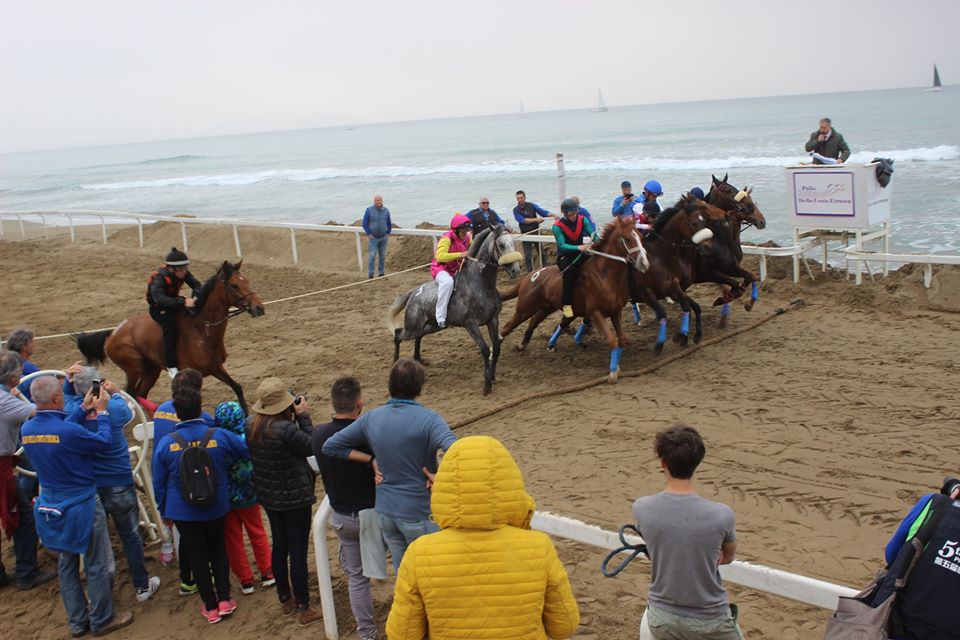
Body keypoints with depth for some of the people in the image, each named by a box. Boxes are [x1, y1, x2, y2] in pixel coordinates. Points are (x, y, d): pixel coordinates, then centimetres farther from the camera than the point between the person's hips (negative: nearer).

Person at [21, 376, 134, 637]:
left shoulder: (27, 429, -7)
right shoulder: (69, 431, -28)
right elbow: (105, 442, -14)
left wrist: (83, 409, 12)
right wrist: (101, 412, -2)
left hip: (51, 506, 7)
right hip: (81, 506, -7)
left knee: (67, 564, 20)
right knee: (98, 565, 10)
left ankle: (77, 622, 31)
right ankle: (102, 620, 22)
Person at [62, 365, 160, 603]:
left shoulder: (73, 411, -12)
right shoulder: (114, 409, -19)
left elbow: (68, 394, 11)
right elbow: (128, 413, 5)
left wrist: (69, 380, -6)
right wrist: (115, 394, 17)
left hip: (87, 488, 2)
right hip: (119, 486, -2)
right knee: (131, 537, 13)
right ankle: (142, 586, 24)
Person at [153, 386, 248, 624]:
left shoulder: (166, 443, -14)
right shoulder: (220, 436, -13)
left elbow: (158, 483, -5)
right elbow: (249, 452, -1)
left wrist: (164, 510, 10)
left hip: (183, 512, -1)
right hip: (216, 508, 1)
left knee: (197, 556, 13)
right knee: (218, 550, 22)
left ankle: (210, 607, 22)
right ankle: (224, 600, 23)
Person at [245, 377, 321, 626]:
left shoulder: (250, 425, -8)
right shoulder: (286, 430, -30)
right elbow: (311, 447, -16)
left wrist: (293, 417, -3)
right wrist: (303, 416, -12)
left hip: (268, 495, 7)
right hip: (294, 497, -7)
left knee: (279, 545, 21)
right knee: (298, 551, 5)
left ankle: (284, 599, 36)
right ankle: (303, 609, 16)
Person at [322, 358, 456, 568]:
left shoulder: (371, 418, -3)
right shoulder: (428, 420, -19)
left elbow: (330, 446, 4)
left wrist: (371, 459, 1)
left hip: (385, 512, 5)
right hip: (419, 514, -5)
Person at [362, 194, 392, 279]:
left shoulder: (386, 211, 2)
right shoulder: (369, 210, -7)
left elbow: (389, 224, 13)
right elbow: (365, 224, -4)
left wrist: (388, 234, 3)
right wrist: (369, 234, -10)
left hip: (383, 238, 3)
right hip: (373, 238, -3)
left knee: (382, 256, 5)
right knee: (372, 256, -9)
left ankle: (381, 273, 13)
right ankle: (370, 275, -7)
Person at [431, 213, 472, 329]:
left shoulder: (467, 238, 2)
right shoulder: (447, 238, -21)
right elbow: (440, 256, -34)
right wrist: (460, 255, -37)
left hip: (456, 269, 9)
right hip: (440, 268, -9)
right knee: (448, 282, -40)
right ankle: (441, 318, -38)